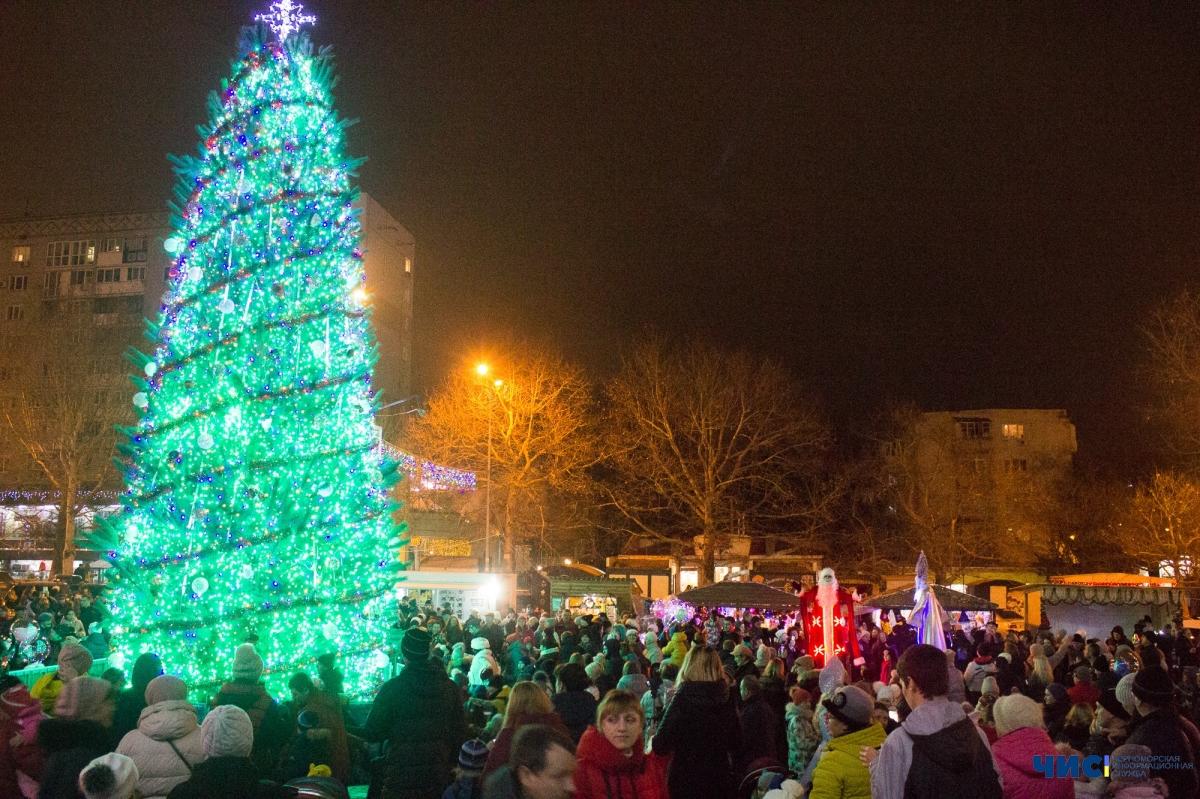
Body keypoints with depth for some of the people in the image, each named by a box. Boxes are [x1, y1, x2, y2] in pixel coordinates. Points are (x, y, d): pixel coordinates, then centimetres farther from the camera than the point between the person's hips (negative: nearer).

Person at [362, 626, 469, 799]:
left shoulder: (392, 687, -11)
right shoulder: (449, 687, 0)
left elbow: (371, 734, -6)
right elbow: (460, 731, 5)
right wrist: (450, 763, 16)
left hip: (401, 774, -3)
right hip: (439, 773, 3)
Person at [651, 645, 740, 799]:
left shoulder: (683, 700, -15)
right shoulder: (726, 699, -2)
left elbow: (660, 746, -13)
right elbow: (736, 742, 9)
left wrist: (653, 740, 8)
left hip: (686, 780, -4)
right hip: (720, 778, 4)